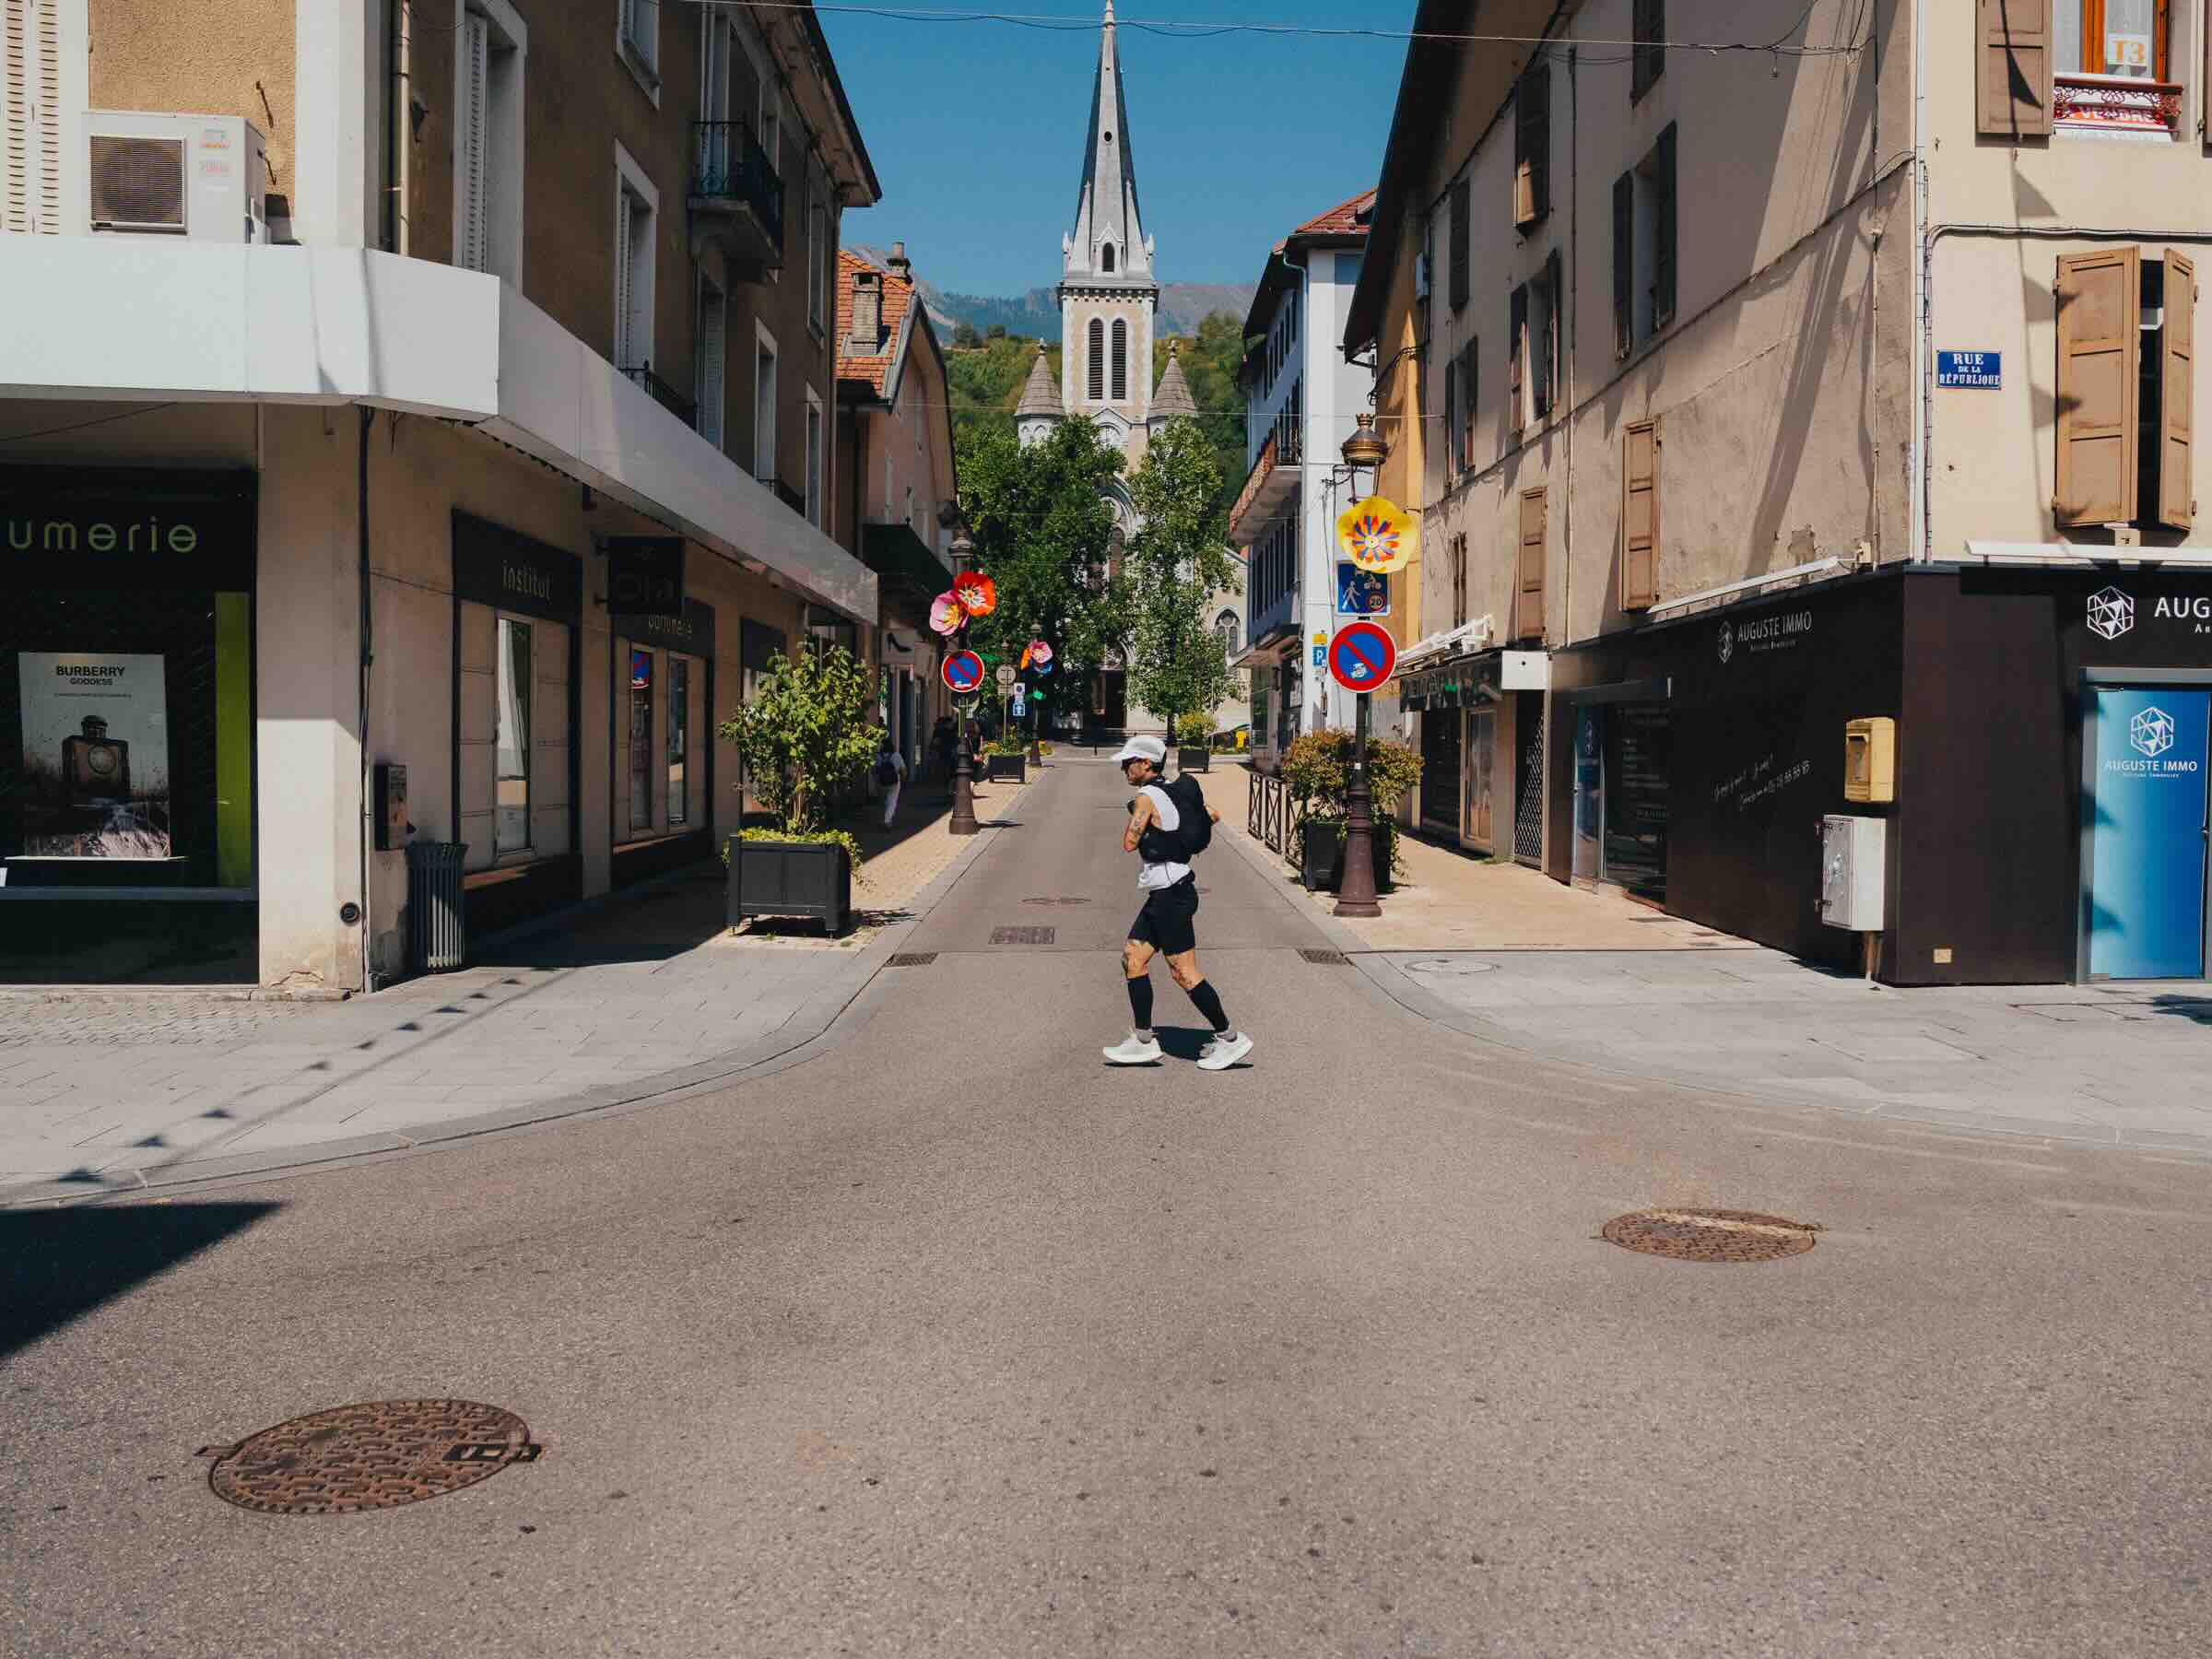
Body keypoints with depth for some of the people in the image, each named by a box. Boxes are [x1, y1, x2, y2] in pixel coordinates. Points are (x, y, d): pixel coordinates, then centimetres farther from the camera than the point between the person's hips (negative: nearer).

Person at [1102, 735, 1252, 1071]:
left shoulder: (1146, 797, -15)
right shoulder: (1175, 791, 12)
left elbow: (1129, 844, -15)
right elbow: (1214, 815, 23)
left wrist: (1135, 819, 2)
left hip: (1170, 895, -10)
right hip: (1165, 894, 10)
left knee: (1184, 972, -5)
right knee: (1132, 958, 11)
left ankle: (1230, 1038, 2)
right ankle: (1143, 1040, 14)